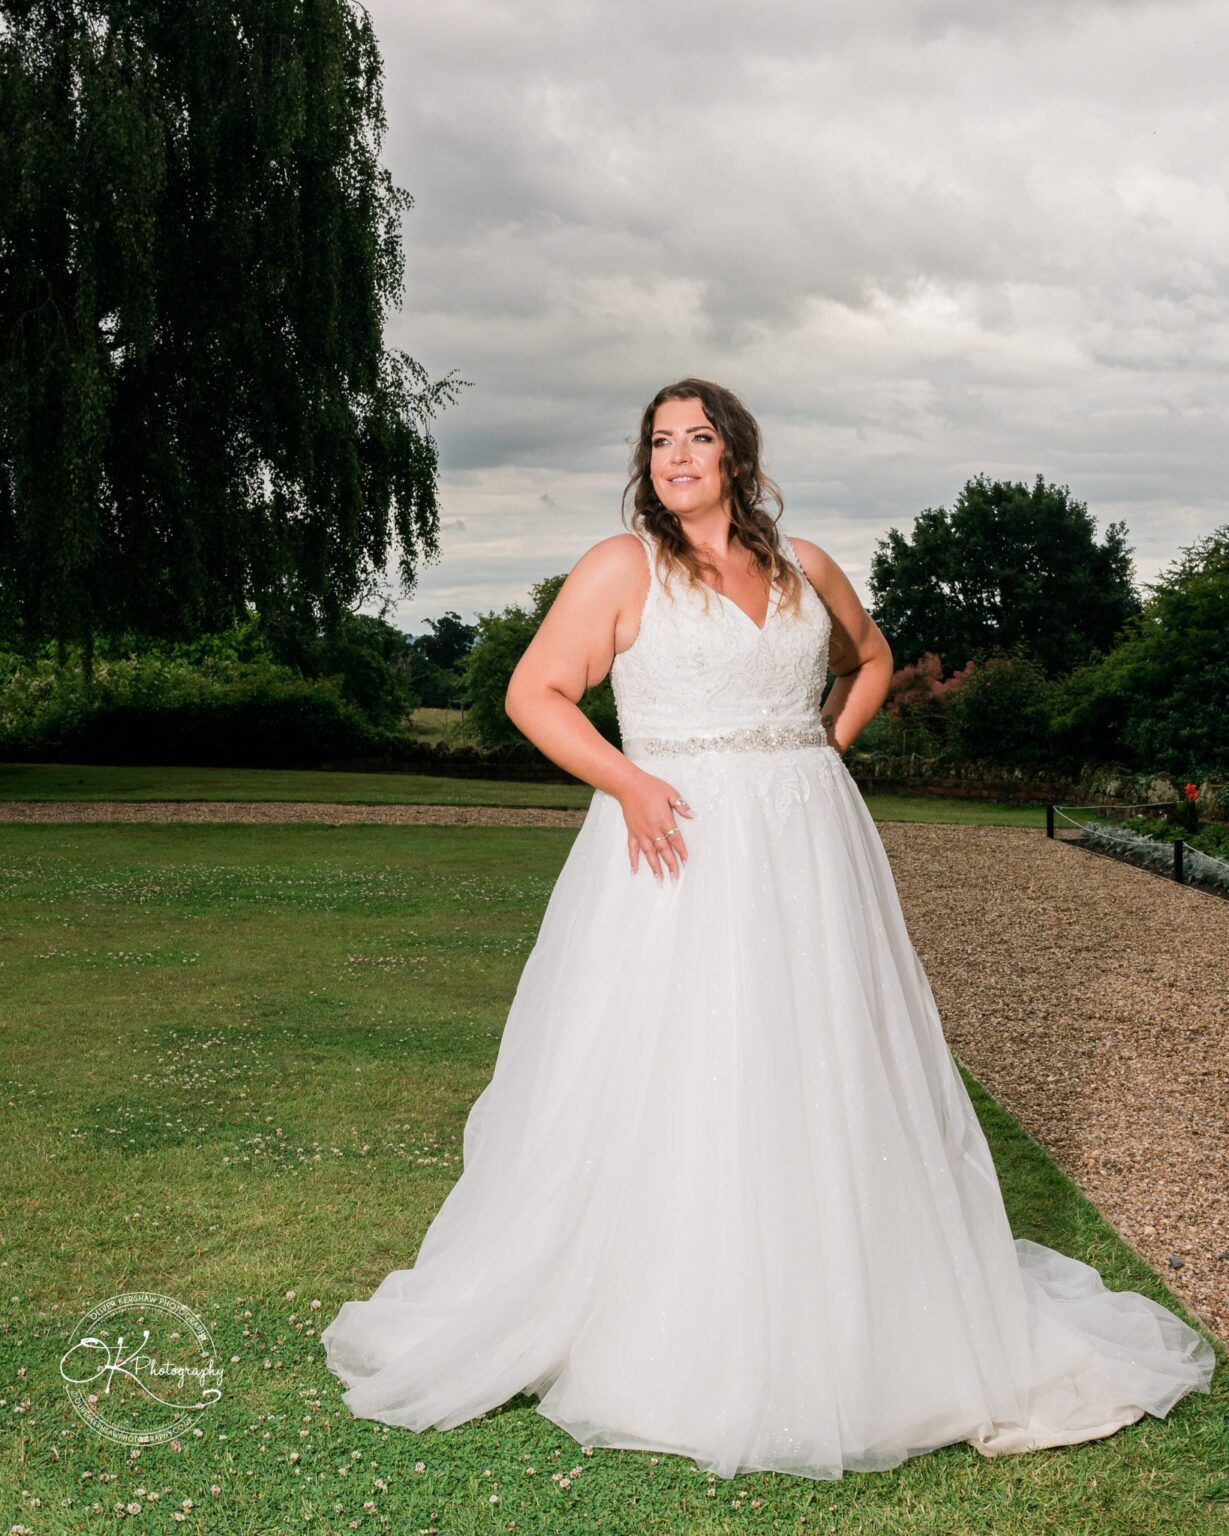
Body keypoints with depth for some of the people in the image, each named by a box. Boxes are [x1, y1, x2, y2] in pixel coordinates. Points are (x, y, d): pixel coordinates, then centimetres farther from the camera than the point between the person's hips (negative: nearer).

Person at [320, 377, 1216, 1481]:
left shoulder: (806, 569, 10)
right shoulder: (622, 568, -1)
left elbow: (871, 659, 27)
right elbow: (534, 693, -3)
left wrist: (826, 747, 11)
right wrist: (626, 782, -16)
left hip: (808, 852, 4)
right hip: (678, 850, -3)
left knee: (824, 1085, 9)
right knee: (665, 1090, -2)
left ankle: (843, 1330, 24)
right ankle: (662, 1339, 12)